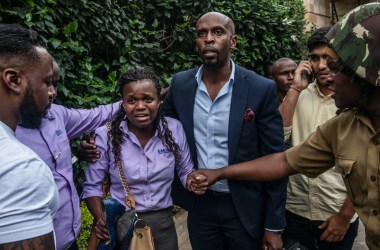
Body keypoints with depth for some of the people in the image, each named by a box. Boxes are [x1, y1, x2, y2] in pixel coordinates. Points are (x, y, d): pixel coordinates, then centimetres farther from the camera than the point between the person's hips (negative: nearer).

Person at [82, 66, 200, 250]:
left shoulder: (174, 129, -9)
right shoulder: (106, 136, -13)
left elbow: (185, 171, 5)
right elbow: (92, 186, -5)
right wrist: (100, 219, -20)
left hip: (162, 223, 2)